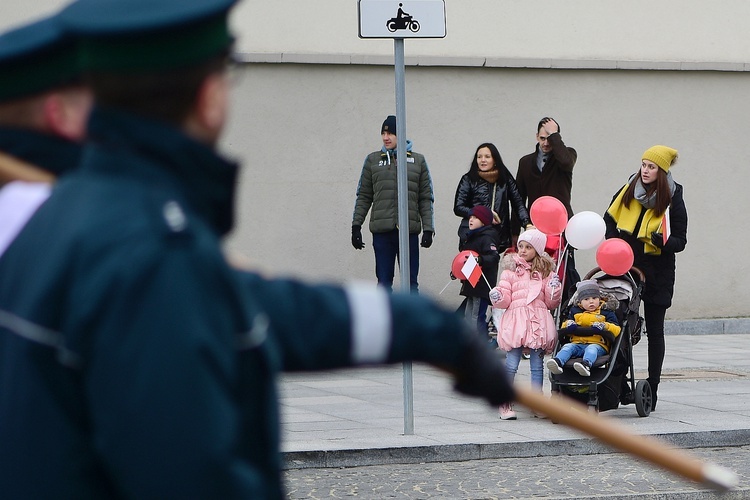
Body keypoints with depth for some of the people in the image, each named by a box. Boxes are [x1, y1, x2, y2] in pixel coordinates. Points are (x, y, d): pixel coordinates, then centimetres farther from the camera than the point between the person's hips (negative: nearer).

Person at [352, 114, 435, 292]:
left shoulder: (417, 161, 9)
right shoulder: (373, 160, 10)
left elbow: (426, 198, 8)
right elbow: (363, 196, 11)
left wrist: (428, 229, 0)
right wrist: (356, 226, 5)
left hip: (409, 230, 0)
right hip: (382, 231, 0)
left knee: (411, 282, 1)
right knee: (384, 281, 1)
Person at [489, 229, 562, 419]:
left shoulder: (545, 271, 11)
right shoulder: (511, 269, 8)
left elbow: (550, 303, 11)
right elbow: (505, 299, 3)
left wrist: (554, 291, -8)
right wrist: (497, 298, -18)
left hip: (539, 322, 1)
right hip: (515, 321, -1)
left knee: (537, 365, 5)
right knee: (511, 365, -5)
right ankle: (505, 404, 2)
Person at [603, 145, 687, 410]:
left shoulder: (673, 200, -5)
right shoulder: (627, 192, 3)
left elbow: (680, 241, -5)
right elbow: (609, 223, 15)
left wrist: (662, 241, -26)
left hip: (657, 275, -3)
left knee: (654, 330, 4)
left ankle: (652, 389, 9)